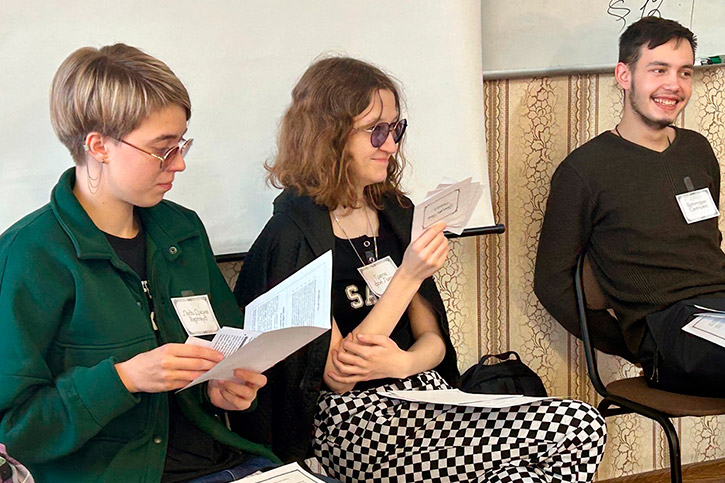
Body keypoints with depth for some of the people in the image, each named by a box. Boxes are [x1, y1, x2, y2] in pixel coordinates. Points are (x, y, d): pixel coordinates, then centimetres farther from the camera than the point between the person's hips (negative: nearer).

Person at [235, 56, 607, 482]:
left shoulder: (396, 212, 11)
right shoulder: (295, 235, -10)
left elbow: (432, 338, 12)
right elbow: (336, 378, -14)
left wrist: (402, 363, -13)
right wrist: (408, 277, -19)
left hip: (426, 392, 7)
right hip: (352, 421, -7)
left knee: (583, 426, -16)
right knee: (578, 428, -19)